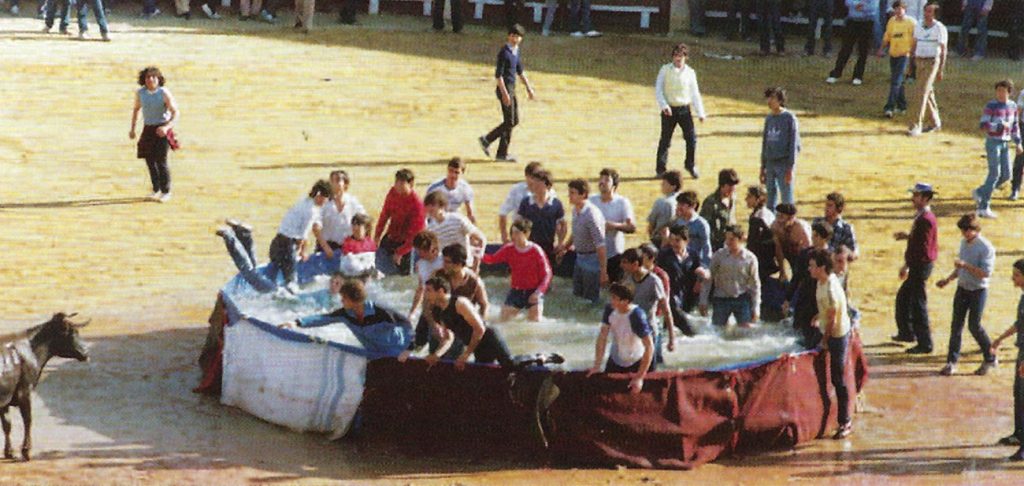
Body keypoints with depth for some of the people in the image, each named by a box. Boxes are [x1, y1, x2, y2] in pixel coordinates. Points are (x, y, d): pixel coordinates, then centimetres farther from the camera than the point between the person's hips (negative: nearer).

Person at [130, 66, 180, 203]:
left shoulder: (164, 93, -15)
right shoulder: (140, 93, -2)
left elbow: (175, 113, -14)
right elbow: (136, 109, 16)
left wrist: (166, 127, -29)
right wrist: (132, 129, 11)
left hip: (162, 129, -5)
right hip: (148, 129, 5)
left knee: (161, 161, -11)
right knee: (150, 160, 6)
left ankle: (166, 192, 2)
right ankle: (156, 190, 22)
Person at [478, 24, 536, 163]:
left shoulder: (516, 50, 11)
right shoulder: (504, 52, -17)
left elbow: (520, 71, 21)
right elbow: (498, 74, -20)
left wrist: (528, 87, 20)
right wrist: (504, 93, -23)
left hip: (512, 89, 9)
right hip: (505, 88, -9)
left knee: (514, 121, 12)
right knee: (509, 121, -4)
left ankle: (487, 140, 18)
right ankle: (502, 153, 6)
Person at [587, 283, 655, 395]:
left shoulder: (636, 316, -31)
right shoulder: (610, 309, -15)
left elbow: (649, 347, -29)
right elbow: (602, 337, -5)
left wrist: (640, 377, -30)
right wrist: (597, 365, -5)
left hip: (635, 364, -5)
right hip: (614, 361, 5)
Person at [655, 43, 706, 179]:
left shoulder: (690, 72, 4)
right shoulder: (665, 70, -1)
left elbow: (695, 93, 7)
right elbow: (658, 89, -4)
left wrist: (700, 113, 2)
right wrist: (663, 105, -19)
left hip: (685, 109, 2)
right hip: (669, 110, -2)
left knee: (691, 138, -4)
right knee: (665, 139, 3)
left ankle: (691, 166, 14)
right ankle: (660, 168, 15)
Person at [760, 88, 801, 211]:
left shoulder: (789, 118, -7)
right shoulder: (768, 119, 12)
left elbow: (793, 144, -9)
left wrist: (790, 168, -14)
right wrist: (763, 167, 16)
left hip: (784, 163, -6)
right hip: (770, 163, 6)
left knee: (787, 199, -4)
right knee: (771, 198, 9)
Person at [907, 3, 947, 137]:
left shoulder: (940, 28, -9)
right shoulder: (918, 26, 9)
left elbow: (943, 50, -8)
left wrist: (941, 70, -11)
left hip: (932, 62, -6)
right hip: (919, 61, 7)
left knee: (921, 92, -14)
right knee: (927, 93, 14)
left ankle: (916, 126, -15)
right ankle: (936, 122, 29)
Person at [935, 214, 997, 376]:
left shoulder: (986, 248, -17)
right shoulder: (964, 243, 8)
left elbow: (986, 272, -24)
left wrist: (965, 265, -30)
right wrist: (948, 279, 9)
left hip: (978, 291, -7)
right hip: (962, 288, 7)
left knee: (974, 326, -1)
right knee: (956, 324, 4)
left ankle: (990, 358, 17)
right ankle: (952, 362, 8)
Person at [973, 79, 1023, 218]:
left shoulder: (1012, 106, 6)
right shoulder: (991, 106, -12)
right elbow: (983, 125, -16)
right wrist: (1001, 125, -21)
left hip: (1005, 144, 7)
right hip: (993, 143, -7)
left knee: (1006, 175, 6)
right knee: (995, 174, -11)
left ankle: (980, 192, 26)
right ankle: (984, 208, -6)